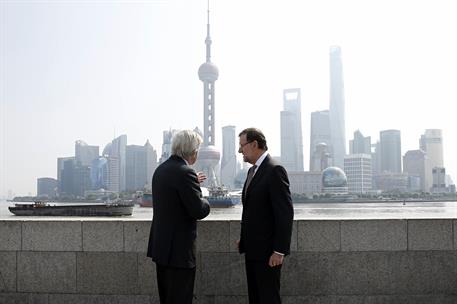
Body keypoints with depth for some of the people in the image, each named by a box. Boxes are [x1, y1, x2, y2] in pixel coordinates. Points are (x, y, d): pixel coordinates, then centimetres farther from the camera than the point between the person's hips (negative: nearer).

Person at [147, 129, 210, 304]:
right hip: (179, 250, -9)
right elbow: (199, 211, -21)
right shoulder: (185, 172, -19)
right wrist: (205, 202, 0)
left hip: (160, 245, 9)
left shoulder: (161, 169, 8)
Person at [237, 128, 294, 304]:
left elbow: (285, 213, -19)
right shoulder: (253, 170, 13)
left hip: (267, 251, -9)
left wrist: (280, 251, -20)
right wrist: (244, 238, 15)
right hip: (252, 249, 9)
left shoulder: (275, 170, -15)